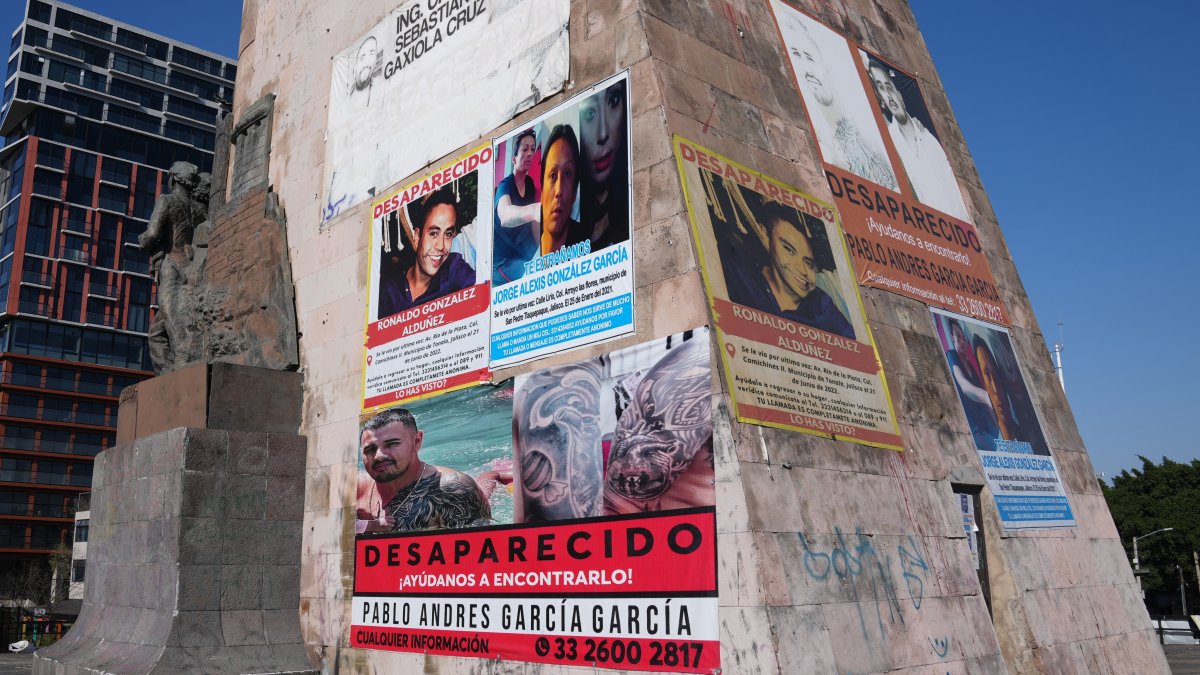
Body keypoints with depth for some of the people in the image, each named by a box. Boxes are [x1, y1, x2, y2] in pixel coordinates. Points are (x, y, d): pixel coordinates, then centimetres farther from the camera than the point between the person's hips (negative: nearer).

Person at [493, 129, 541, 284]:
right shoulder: (505, 185, -16)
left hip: (522, 256, 7)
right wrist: (533, 210, -62)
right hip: (502, 261, -7)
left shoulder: (530, 183, 6)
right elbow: (504, 216, -40)